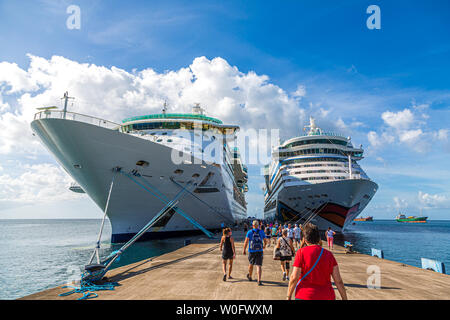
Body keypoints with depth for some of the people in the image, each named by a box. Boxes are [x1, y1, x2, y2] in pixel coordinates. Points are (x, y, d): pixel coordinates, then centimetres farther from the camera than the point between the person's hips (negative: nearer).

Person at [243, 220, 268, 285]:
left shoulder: (249, 232, -3)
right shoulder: (261, 232, 3)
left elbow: (246, 242, -8)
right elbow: (265, 240, 16)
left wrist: (244, 250, -2)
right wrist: (264, 245, 36)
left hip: (251, 251, 0)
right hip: (259, 251, 0)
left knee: (251, 264, 20)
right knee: (259, 266, -2)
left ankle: (250, 276, 41)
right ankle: (259, 281, -13)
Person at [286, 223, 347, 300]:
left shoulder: (301, 252, -8)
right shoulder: (329, 255, 2)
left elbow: (294, 277, -10)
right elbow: (338, 281, 1)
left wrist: (288, 297, -2)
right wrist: (345, 298, 10)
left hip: (305, 297, -4)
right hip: (327, 297, 4)